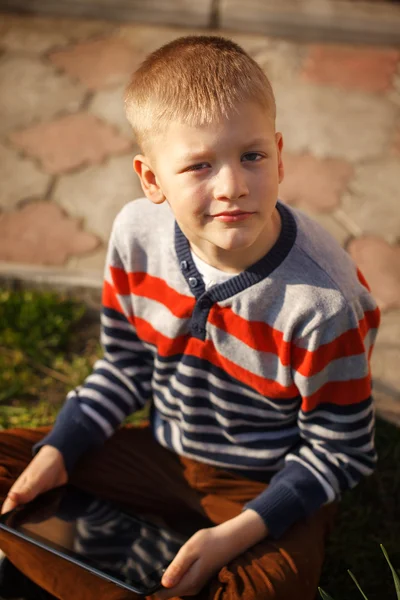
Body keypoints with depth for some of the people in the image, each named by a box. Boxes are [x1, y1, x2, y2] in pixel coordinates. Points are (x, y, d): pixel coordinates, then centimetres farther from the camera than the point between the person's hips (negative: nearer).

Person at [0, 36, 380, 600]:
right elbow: (125, 366, 4)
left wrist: (238, 532, -24)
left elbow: (338, 452, -15)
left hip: (269, 488, -4)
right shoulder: (137, 233, -13)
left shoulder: (327, 299, -29)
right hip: (162, 451, 5)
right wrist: (58, 452, -5)